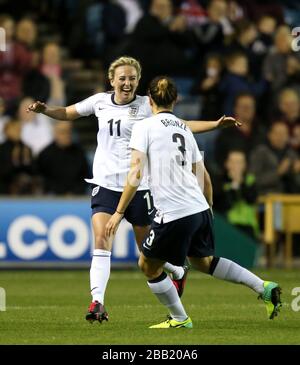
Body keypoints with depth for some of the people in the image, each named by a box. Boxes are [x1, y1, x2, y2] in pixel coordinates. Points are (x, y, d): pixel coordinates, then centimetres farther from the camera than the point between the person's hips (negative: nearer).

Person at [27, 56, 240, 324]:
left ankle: (179, 272, 39)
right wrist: (45, 110, -2)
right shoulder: (100, 101, 4)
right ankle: (97, 302, -20)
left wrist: (217, 124, -7)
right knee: (101, 240, -17)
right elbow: (67, 113, 17)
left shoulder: (147, 106, -1)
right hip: (105, 184, 1)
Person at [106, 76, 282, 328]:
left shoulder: (144, 127, -3)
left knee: (148, 266, 14)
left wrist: (119, 213, -8)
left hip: (173, 215, -7)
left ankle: (180, 319, 21)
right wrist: (208, 209, 32)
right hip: (200, 209, 7)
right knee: (203, 261, 28)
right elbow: (203, 176, 19)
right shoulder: (185, 129, 16)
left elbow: (135, 174, -11)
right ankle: (264, 288, 21)